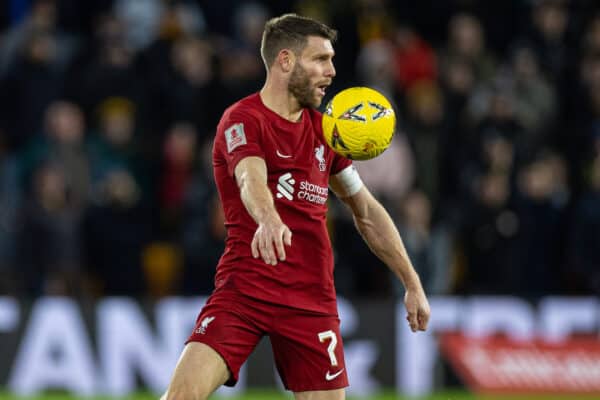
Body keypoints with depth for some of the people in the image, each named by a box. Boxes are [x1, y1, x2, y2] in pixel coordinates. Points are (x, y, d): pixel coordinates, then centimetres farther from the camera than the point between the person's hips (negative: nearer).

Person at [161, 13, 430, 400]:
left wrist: (412, 283, 21)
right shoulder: (243, 119, -7)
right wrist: (269, 220, -50)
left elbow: (367, 212, 24)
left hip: (312, 302, 5)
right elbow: (252, 180, -28)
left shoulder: (324, 130, 14)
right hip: (243, 291, -5)